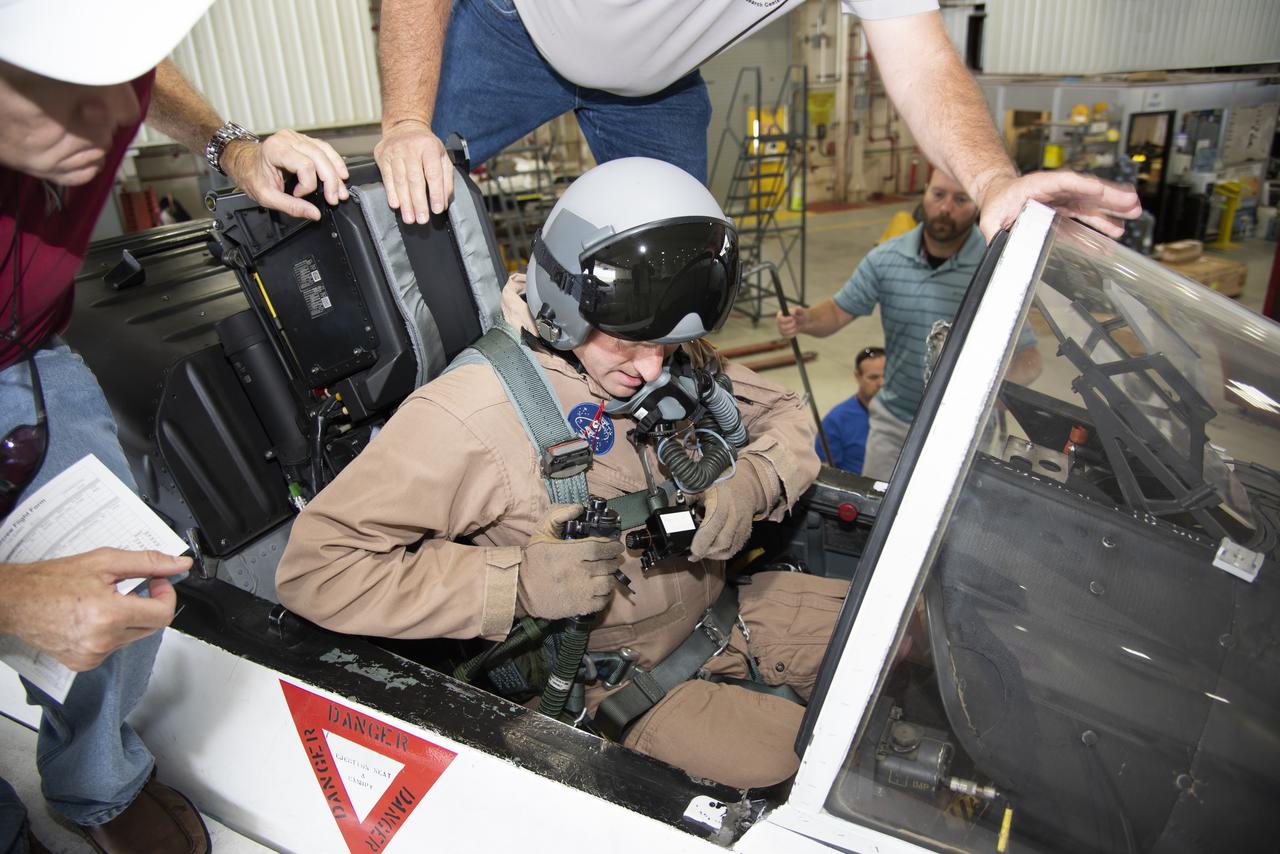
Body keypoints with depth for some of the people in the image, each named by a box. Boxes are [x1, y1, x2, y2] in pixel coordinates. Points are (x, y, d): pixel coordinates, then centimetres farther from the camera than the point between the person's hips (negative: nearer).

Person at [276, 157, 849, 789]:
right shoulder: (469, 414, -23)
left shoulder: (677, 358, -5)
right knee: (780, 759, -25)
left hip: (719, 607, 7)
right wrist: (517, 582, -30)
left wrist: (750, 486, -15)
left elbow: (784, 414, 9)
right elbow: (313, 568, -21)